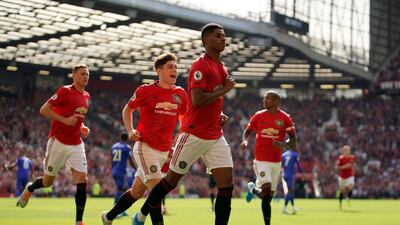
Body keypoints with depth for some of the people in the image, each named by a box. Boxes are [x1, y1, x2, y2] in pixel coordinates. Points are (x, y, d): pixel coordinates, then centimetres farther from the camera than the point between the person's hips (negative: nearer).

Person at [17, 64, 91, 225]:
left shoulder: (86, 96, 11)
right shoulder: (65, 91, -10)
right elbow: (44, 110, -13)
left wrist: (82, 128, 8)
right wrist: (65, 120, -22)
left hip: (76, 145, 5)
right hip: (59, 142, -5)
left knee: (82, 180, -9)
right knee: (48, 182, 7)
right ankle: (30, 188, 42)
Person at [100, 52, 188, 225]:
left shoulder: (180, 94, 5)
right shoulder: (145, 90, -6)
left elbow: (184, 118, 19)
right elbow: (127, 110, 9)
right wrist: (130, 130, -6)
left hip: (164, 151, 5)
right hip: (145, 146, -5)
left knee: (136, 192, 13)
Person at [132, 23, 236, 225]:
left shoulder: (222, 68, 14)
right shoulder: (200, 66, -13)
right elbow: (197, 100, -24)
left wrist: (220, 116, 8)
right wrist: (224, 89, -15)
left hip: (215, 137, 7)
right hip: (194, 135, -7)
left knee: (227, 185, -5)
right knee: (171, 180, 6)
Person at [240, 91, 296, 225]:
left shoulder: (285, 118, -1)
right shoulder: (258, 116, 2)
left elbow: (293, 139, 2)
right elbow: (247, 132, 14)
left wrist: (283, 144, -18)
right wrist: (245, 141, -9)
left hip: (276, 160, 2)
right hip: (261, 159, -2)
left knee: (269, 194, 8)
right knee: (267, 190, -20)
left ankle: (253, 189, 40)